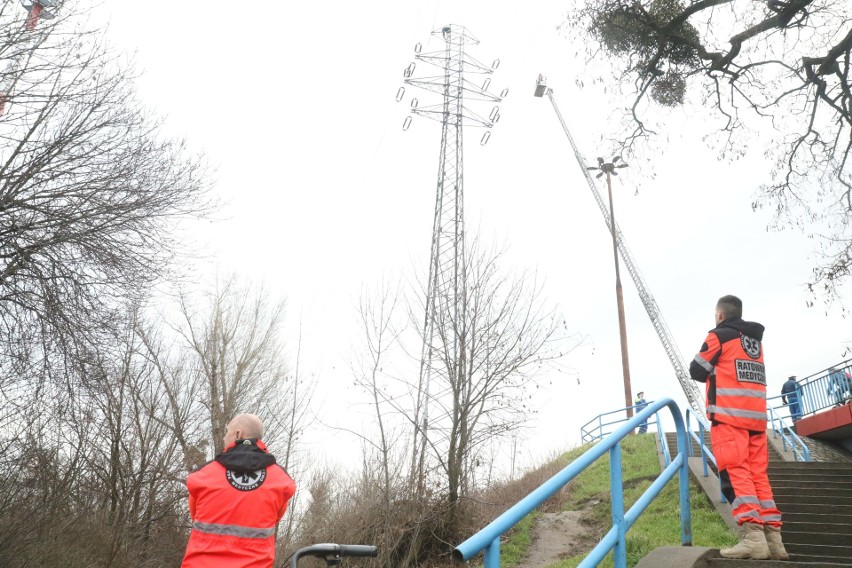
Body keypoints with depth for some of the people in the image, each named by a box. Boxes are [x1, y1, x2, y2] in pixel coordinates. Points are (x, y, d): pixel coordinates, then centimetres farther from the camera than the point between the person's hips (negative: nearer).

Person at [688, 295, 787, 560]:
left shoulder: (719, 336, -1)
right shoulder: (755, 341, 19)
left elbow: (697, 371, 2)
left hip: (729, 416, -7)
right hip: (756, 417, 7)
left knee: (735, 473, -11)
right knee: (758, 475, 7)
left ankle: (753, 537, -22)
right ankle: (773, 538, 3)